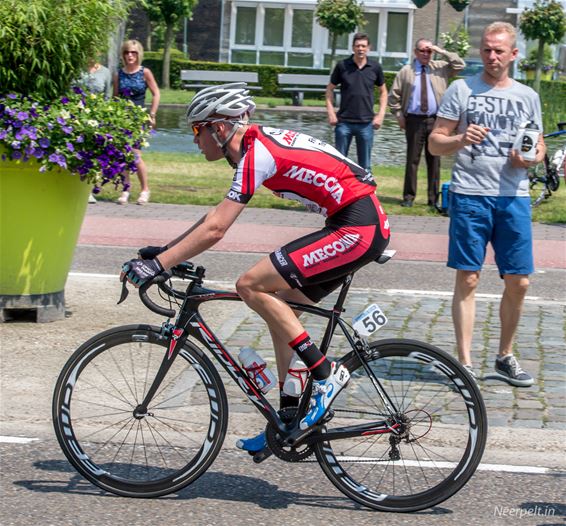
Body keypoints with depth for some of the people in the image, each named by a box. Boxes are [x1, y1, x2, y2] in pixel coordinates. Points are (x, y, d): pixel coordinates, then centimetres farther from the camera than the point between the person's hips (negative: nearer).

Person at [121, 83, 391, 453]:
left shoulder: (257, 153, -15)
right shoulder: (258, 142, 15)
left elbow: (215, 229, -20)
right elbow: (218, 215, 23)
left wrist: (157, 264, -16)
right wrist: (166, 250, 19)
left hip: (358, 228, -10)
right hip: (363, 226, 10)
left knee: (251, 286, -13)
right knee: (279, 307, 14)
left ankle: (326, 373, -8)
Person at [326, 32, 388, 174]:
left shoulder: (375, 68, 2)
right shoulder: (342, 66, -1)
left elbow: (383, 91, 12)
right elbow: (330, 89, 6)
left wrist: (380, 114, 2)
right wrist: (331, 112, -3)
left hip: (366, 123, 1)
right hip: (344, 122, -1)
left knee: (365, 165, 6)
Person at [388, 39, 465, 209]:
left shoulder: (440, 67, 9)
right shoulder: (406, 71, 5)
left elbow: (460, 65, -1)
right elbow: (394, 96, 8)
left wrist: (441, 51, -5)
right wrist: (399, 115, 2)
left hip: (435, 120, 1)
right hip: (414, 119, -1)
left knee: (434, 160, 4)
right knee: (412, 159, 0)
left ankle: (433, 199, 9)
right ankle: (408, 196, 6)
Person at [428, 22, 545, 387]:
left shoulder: (528, 97, 13)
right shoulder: (461, 90, 5)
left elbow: (540, 147, 20)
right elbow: (435, 143, 3)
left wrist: (530, 159, -3)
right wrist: (460, 140, -18)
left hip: (514, 197, 3)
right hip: (470, 195, -3)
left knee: (518, 282, 3)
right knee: (468, 278, -2)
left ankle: (506, 357, 20)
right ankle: (465, 363, 2)